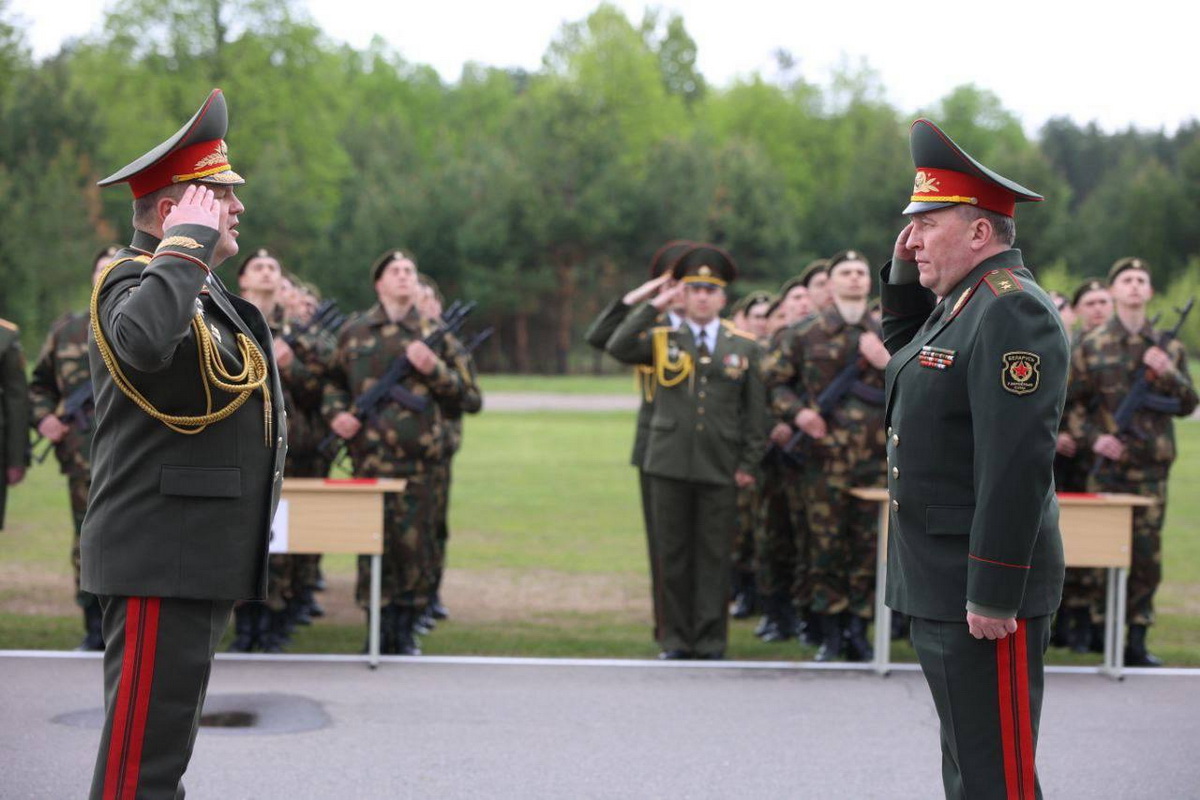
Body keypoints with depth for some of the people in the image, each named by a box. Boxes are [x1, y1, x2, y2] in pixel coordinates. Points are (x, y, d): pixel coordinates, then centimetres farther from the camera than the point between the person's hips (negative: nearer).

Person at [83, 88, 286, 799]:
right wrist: (188, 244, -27)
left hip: (207, 558, 10)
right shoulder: (131, 280, -13)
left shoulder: (207, 293, 19)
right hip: (161, 559, -10)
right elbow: (142, 340, -38)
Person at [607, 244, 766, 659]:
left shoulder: (744, 347, 9)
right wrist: (654, 306, -8)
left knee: (714, 555, 2)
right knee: (673, 554, 5)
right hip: (670, 465, 0)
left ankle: (711, 640, 8)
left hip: (720, 468, 0)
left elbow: (755, 410, 9)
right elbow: (618, 348, -9)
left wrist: (749, 464, 2)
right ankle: (677, 639, 12)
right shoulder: (662, 340, 8)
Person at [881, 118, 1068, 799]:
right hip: (939, 587, 10)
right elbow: (907, 356, 33)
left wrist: (994, 595, -25)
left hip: (983, 590, -10)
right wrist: (902, 277, 15)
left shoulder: (1012, 311, -18)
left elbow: (1017, 464, -24)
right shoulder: (958, 301, 12)